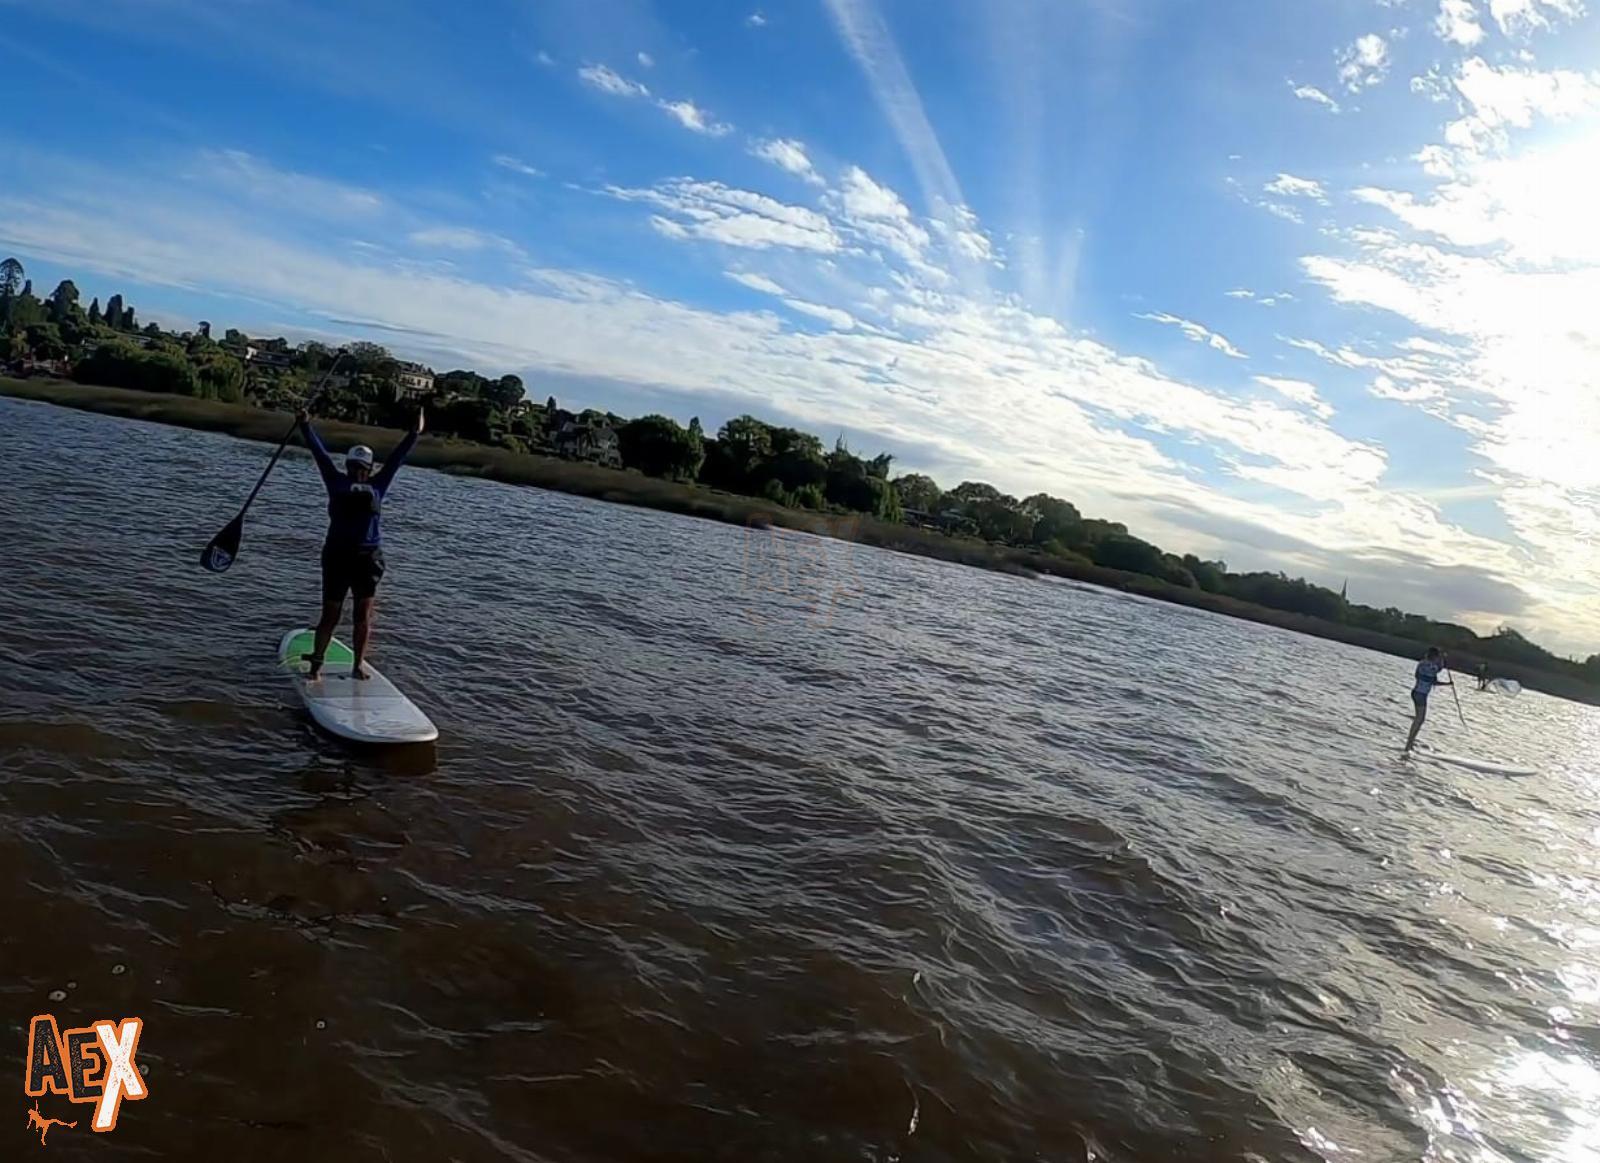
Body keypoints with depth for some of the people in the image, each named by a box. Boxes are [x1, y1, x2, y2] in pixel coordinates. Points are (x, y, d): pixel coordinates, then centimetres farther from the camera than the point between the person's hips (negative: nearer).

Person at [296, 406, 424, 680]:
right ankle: (316, 664, 12)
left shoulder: (377, 486, 8)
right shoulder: (337, 483, 7)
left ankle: (358, 665, 13)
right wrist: (306, 427, 4)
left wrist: (414, 434, 6)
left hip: (368, 558, 1)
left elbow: (396, 459, 8)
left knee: (363, 615, 4)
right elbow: (320, 453, 6)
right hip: (336, 557, -1)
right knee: (330, 615, 3)